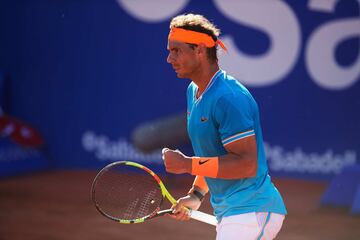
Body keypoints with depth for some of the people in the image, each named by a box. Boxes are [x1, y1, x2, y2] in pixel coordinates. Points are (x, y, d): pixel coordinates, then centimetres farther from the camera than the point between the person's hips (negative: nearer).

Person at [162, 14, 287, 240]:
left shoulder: (228, 98, -20)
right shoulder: (194, 91, 12)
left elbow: (246, 164, -24)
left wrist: (188, 164, -22)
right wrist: (196, 195, 12)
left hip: (251, 211, -10)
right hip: (229, 213, 10)